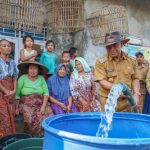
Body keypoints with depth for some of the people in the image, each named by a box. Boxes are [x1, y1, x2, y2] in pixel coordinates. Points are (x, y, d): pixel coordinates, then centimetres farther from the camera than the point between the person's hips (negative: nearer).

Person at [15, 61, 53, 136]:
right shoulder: (23, 78, -2)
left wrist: (43, 106, -10)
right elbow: (17, 93, -5)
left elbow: (46, 93, 1)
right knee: (31, 118, -27)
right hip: (26, 104, -2)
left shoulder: (41, 78, 6)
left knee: (49, 116, -19)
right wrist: (16, 106, -12)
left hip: (40, 104, 3)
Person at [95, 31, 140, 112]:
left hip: (126, 102, 3)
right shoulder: (101, 61, -9)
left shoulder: (131, 60, 2)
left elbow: (135, 78, 9)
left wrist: (136, 94, -5)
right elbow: (102, 81, -14)